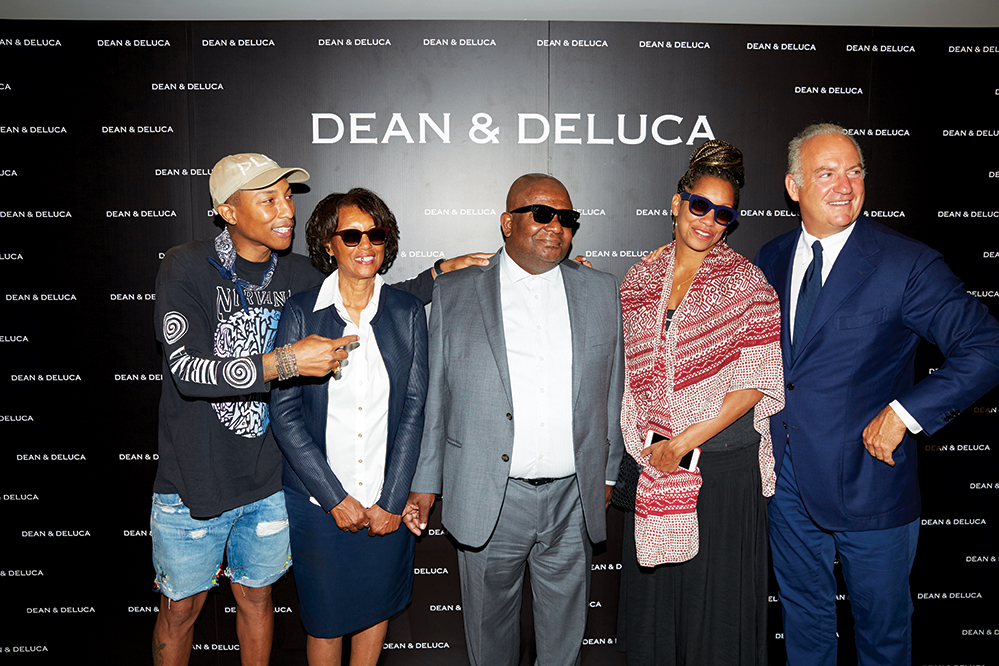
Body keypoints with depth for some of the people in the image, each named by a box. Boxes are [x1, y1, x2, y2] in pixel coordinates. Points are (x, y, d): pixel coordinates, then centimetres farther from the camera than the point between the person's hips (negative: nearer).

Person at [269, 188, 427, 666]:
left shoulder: (407, 312, -1)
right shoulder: (301, 312, -5)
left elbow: (413, 408, -2)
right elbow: (284, 412, -7)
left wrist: (391, 500, -7)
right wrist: (335, 497, -11)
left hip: (387, 500, 2)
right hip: (317, 500, -1)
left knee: (377, 605, 18)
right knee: (325, 617, 13)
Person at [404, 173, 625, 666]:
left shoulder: (601, 292, 5)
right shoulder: (454, 294, 0)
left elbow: (612, 390, 11)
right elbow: (435, 396, 2)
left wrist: (607, 474, 12)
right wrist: (425, 484, 4)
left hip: (573, 500, 2)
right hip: (488, 502, -1)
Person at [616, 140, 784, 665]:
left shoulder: (745, 281, -6)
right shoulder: (641, 277, 5)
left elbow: (756, 384, -11)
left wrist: (683, 441, -14)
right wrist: (644, 442, 2)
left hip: (724, 459, -3)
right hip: (654, 457, 4)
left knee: (715, 589, 9)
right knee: (653, 585, 15)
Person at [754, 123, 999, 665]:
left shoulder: (908, 264, -12)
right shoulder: (771, 259, 3)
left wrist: (903, 413, -19)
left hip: (868, 478, -4)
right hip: (787, 475, 4)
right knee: (803, 620, 22)